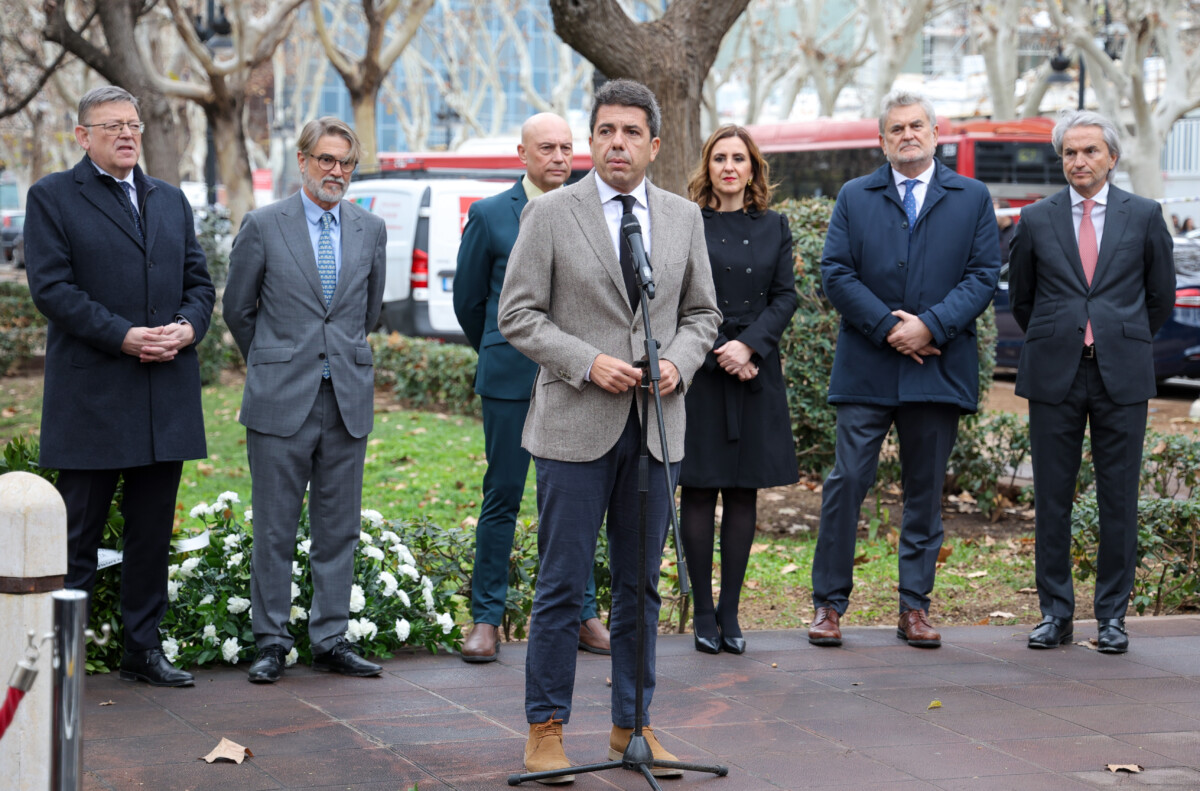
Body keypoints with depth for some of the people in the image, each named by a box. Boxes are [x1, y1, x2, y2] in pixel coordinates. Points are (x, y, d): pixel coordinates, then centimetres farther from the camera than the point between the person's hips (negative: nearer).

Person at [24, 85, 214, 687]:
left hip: (166, 400, 5)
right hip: (91, 397, -5)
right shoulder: (52, 198, -1)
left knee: (153, 533, 10)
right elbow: (51, 287, -10)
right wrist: (122, 336, -18)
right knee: (77, 533, -1)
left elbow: (199, 281, 15)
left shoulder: (171, 201, 17)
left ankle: (143, 649, 19)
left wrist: (188, 325, -7)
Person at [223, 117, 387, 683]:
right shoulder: (263, 226, -1)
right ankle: (271, 642, 9)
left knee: (339, 528, 6)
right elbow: (237, 308, 8)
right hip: (281, 400, -3)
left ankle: (330, 640, 14)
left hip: (347, 401, 3)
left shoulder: (370, 230, 9)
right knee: (274, 530, 1)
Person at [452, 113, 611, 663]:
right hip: (511, 380, -2)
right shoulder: (489, 216, 1)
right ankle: (486, 619, 8)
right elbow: (467, 299, 9)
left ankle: (582, 614, 16)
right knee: (502, 498, 1)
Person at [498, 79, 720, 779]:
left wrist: (679, 362, -5)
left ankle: (632, 725, 20)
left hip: (657, 427, 4)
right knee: (563, 585, -1)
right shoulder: (550, 215, -2)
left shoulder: (684, 217, 10)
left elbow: (702, 312, 15)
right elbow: (518, 315, -3)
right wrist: (588, 362, -14)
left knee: (641, 585, 10)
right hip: (576, 427, -4)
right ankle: (547, 729, 8)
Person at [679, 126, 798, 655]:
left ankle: (730, 612, 11)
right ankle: (703, 613, 6)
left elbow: (785, 296, 4)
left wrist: (748, 345, -11)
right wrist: (720, 354, -12)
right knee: (699, 490, -1)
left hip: (756, 372, 3)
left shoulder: (774, 227, 10)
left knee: (745, 492, 4)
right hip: (699, 370, -3)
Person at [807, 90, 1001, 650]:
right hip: (866, 367, 0)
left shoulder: (972, 199, 9)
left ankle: (915, 608, 14)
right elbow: (835, 272, 1)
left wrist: (930, 326, -13)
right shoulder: (854, 197, 9)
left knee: (925, 491, 6)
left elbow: (984, 274, 1)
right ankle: (829, 603, 3)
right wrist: (887, 327, -11)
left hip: (939, 368, 1)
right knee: (847, 482, -4)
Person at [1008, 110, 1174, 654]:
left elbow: (1161, 294, 15)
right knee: (1051, 499, 3)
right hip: (1054, 378, 1)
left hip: (1121, 377, -1)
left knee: (1119, 500, 2)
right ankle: (1055, 613, 12)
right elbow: (1020, 298, 18)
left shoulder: (1144, 216, 5)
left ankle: (1113, 615, 11)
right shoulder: (1036, 219, 6)